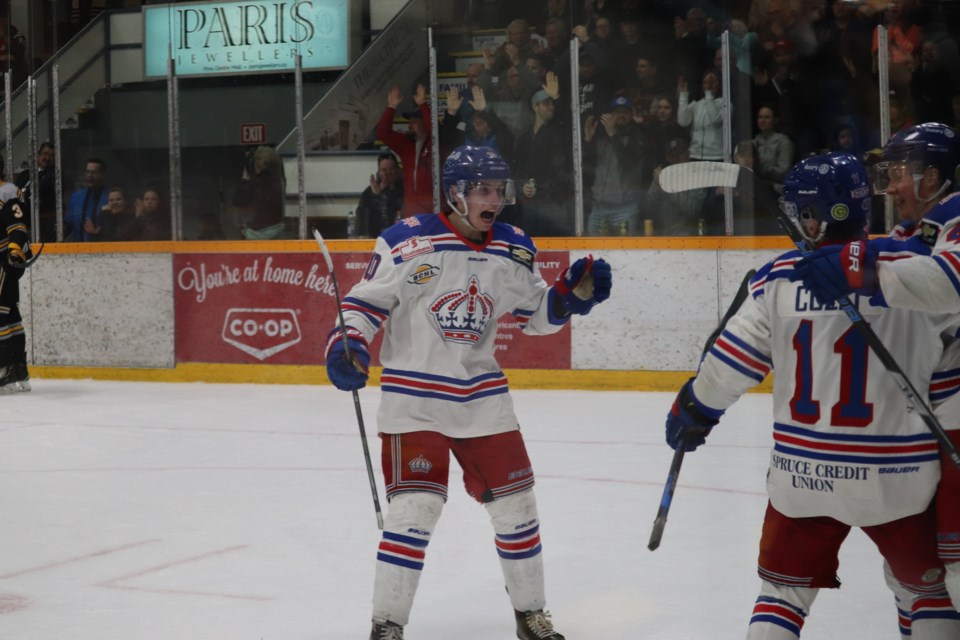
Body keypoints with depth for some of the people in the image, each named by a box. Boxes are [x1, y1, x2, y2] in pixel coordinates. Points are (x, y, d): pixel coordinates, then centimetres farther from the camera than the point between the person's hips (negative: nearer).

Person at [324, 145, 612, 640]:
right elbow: (365, 301, -8)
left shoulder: (514, 251, 3)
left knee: (514, 501, 8)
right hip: (413, 397, -5)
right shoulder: (409, 242, -13)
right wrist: (346, 344, -24)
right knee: (415, 506, -12)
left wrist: (574, 293, -2)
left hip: (483, 397, 5)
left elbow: (538, 316, 14)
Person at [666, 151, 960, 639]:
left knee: (784, 588, 20)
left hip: (803, 470, 1)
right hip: (896, 474, -1)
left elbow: (733, 361, 0)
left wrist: (693, 409, 15)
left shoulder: (779, 277, -3)